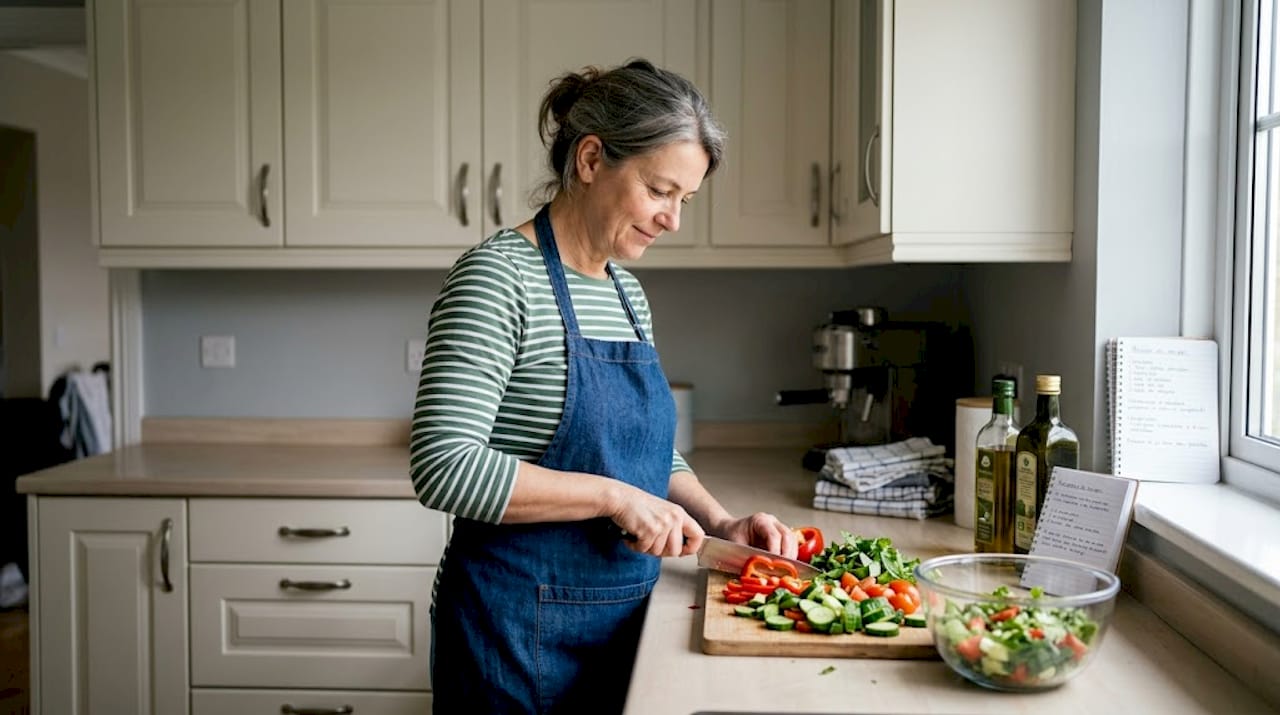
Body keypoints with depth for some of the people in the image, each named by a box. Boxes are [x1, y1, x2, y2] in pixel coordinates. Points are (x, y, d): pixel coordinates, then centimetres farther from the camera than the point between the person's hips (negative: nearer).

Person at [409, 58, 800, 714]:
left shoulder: (628, 292, 8)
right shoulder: (499, 276, -16)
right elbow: (444, 467, -24)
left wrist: (718, 523, 0)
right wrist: (614, 496, -23)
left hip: (621, 612, 7)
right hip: (520, 627, -7)